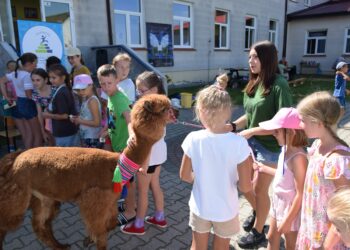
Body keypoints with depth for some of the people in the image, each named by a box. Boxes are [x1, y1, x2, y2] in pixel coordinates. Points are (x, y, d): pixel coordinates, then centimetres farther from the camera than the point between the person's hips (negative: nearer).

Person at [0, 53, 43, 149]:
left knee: (25, 136, 16)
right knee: (38, 135, 5)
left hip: (16, 105, 9)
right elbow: (29, 95, -21)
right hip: (27, 105, -9)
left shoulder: (14, 73, 10)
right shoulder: (27, 75, -17)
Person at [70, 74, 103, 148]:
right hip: (86, 137, 9)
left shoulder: (92, 100, -17)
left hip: (92, 139, -9)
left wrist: (80, 121, -15)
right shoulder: (85, 99, 9)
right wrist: (77, 119, 1)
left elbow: (97, 122, -22)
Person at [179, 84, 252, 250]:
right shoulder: (239, 143, -24)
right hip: (226, 210, 0)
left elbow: (184, 176, -7)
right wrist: (247, 167, 2)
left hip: (200, 207, 1)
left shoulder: (193, 139, -19)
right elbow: (245, 187, -18)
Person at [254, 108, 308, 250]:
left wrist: (288, 220, -20)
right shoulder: (286, 149, -4)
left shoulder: (298, 157, -30)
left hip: (291, 206, -8)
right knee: (272, 238, 25)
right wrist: (263, 168, 16)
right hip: (278, 201, 8)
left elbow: (301, 194, -25)